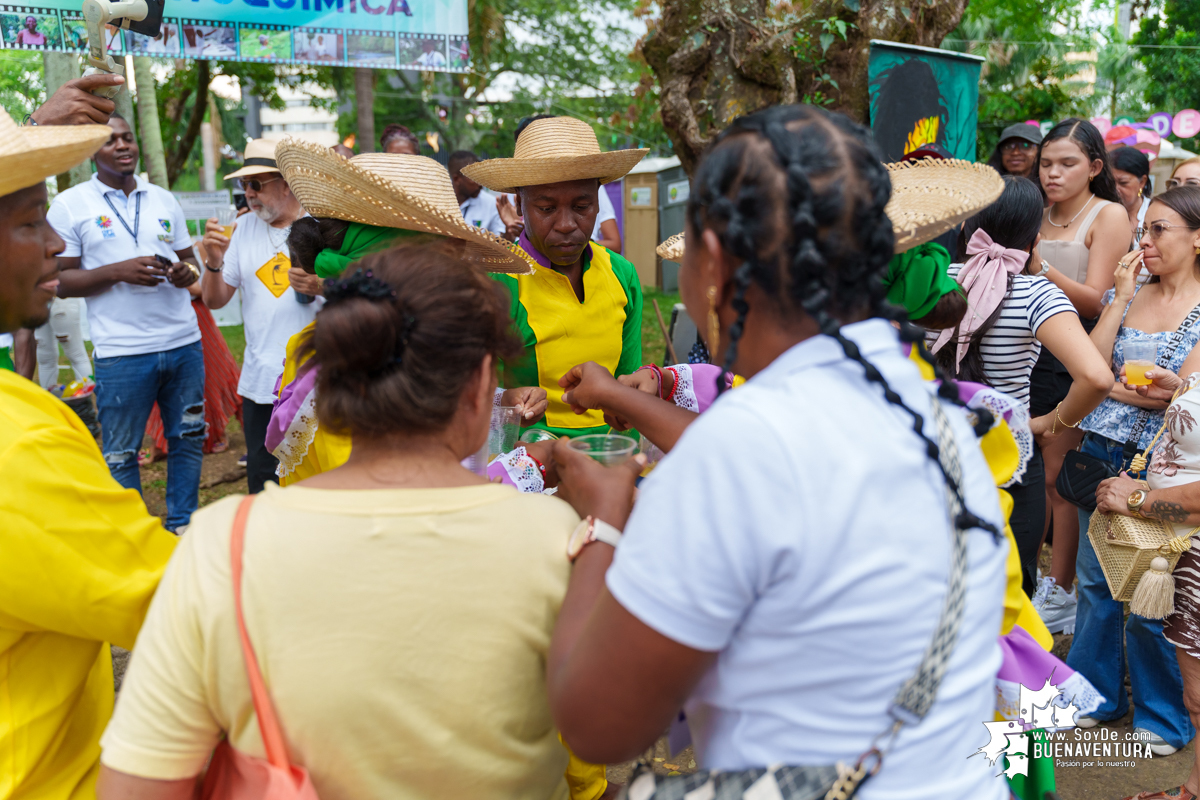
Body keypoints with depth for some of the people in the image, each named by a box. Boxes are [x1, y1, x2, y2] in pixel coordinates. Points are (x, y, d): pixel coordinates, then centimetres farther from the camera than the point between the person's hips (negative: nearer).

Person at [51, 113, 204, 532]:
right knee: (121, 452, 5)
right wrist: (119, 271, -17)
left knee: (187, 438, 11)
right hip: (121, 352, -4)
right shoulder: (70, 205, 0)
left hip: (184, 341, 4)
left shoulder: (164, 199, 13)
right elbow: (60, 281, -3)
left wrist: (187, 272, -4)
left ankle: (182, 527, 26)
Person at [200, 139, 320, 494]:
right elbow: (214, 300, 12)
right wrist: (214, 262, -7)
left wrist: (322, 288, -19)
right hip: (260, 381, 4)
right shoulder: (242, 229, 11)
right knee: (262, 481, 8)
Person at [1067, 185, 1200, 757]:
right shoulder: (1127, 292, 8)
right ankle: (1097, 693, 31)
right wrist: (1122, 297, -5)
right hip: (1104, 452, 5)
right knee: (1095, 578, 13)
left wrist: (1117, 387, -5)